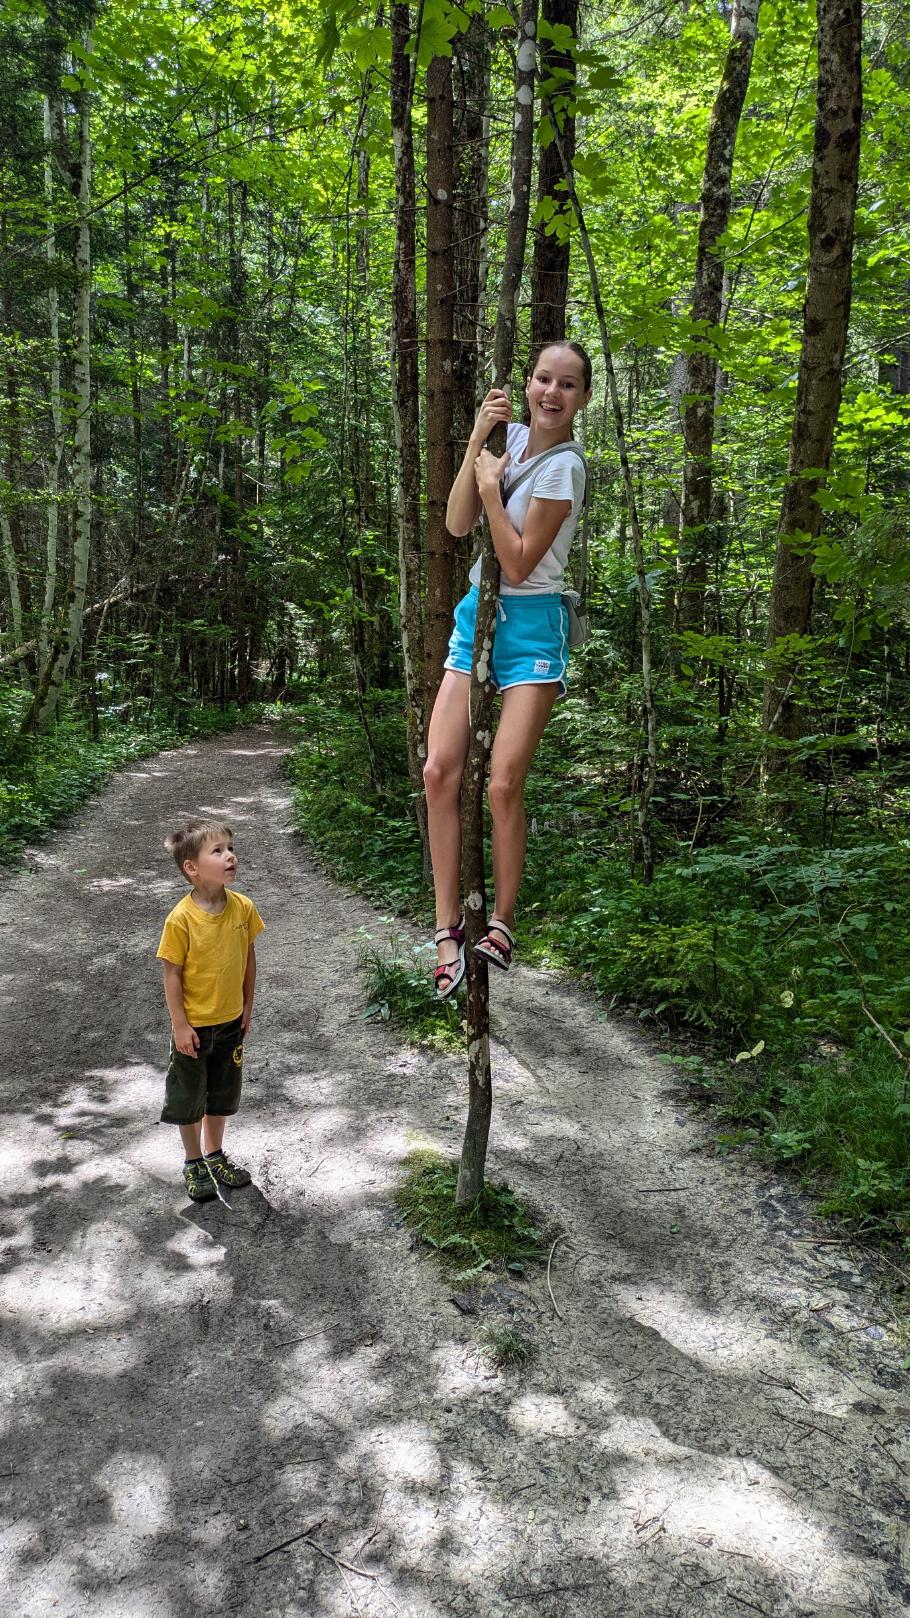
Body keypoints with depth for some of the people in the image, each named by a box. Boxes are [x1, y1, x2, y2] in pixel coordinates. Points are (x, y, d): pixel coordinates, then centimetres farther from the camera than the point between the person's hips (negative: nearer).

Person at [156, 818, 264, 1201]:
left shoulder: (243, 907, -10)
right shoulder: (181, 918, -23)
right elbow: (172, 974, -15)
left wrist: (247, 1005, 7)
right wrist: (180, 1025, -14)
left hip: (231, 1021, 4)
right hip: (194, 1025, -4)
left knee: (222, 1093, 20)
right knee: (189, 1097, 13)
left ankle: (215, 1155, 40)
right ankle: (194, 1164, 33)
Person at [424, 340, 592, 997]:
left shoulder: (563, 467, -12)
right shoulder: (512, 436, 8)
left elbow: (519, 566, -14)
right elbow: (457, 524, 0)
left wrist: (491, 487, -12)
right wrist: (477, 439, -7)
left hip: (531, 626, -6)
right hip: (478, 611, 6)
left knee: (503, 784, -11)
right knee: (440, 770, -5)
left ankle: (502, 924, 8)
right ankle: (449, 924, 3)